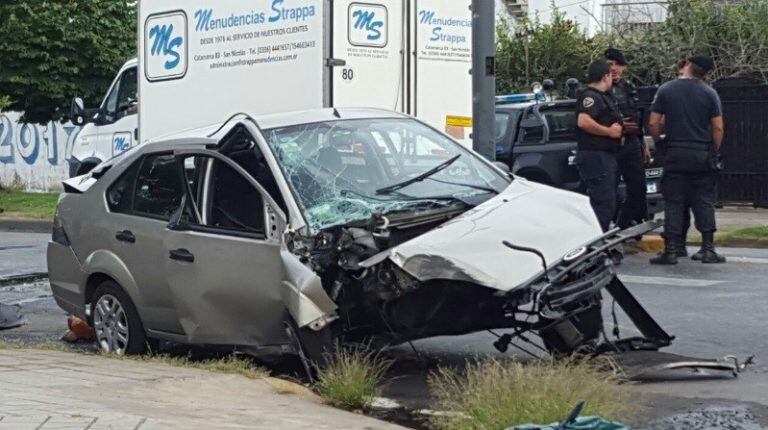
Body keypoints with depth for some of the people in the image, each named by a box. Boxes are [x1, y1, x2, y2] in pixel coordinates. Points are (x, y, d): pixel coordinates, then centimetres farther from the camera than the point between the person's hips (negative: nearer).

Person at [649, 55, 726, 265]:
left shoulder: (666, 90, 0)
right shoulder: (709, 93, 0)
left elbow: (653, 123, -2)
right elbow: (718, 128, -2)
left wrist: (658, 143, 12)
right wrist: (713, 152, 10)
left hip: (675, 153, 0)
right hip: (702, 154, 0)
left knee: (673, 202, 2)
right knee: (704, 201, 6)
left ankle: (671, 251, -1)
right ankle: (708, 249, 3)